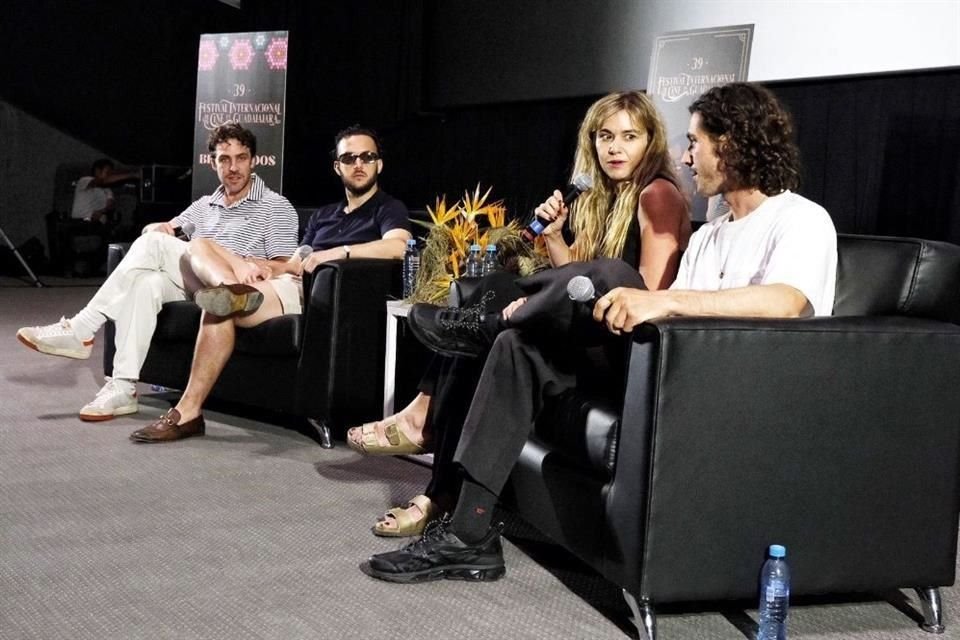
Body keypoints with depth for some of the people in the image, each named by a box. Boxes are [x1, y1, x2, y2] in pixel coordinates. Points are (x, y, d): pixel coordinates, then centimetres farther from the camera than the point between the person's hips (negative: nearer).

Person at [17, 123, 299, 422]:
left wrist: (255, 266, -23)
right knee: (146, 282, -31)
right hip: (193, 289, 5)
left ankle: (80, 330, -24)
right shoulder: (204, 206, 24)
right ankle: (123, 388, -36)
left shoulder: (276, 206, 7)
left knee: (153, 245, -24)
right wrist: (158, 228, 1)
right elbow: (151, 229, 25)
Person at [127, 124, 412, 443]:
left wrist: (340, 251, -25)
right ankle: (234, 289, -36)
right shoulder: (323, 215, 30)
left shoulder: (388, 209, 6)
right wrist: (268, 267, 0)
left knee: (218, 308, -28)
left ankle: (189, 412, -29)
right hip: (288, 284, 8)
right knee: (201, 245, -3)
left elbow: (397, 246, -17)